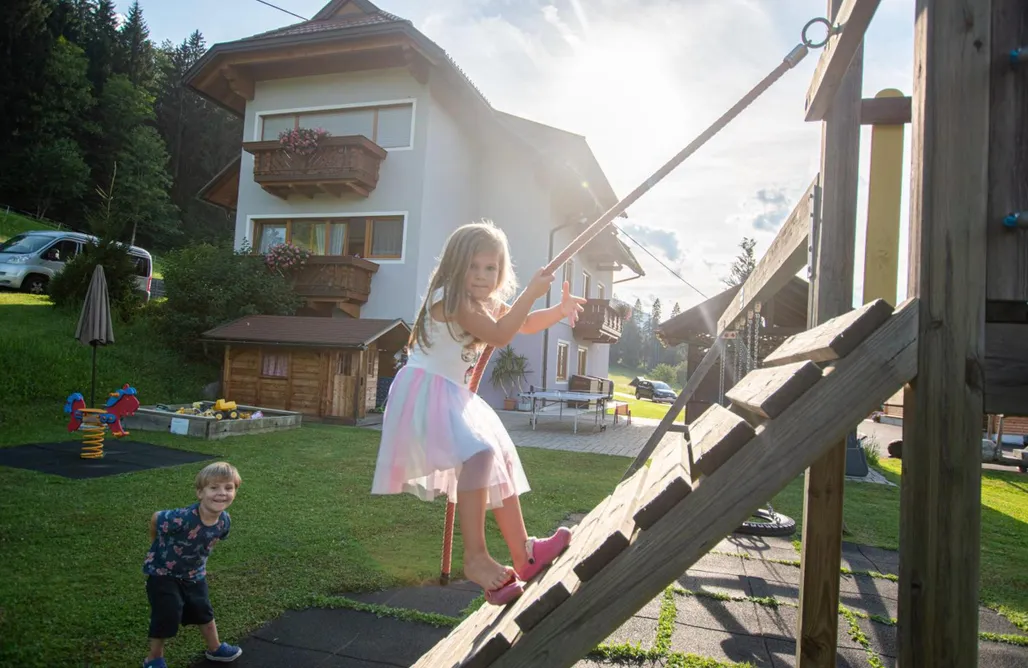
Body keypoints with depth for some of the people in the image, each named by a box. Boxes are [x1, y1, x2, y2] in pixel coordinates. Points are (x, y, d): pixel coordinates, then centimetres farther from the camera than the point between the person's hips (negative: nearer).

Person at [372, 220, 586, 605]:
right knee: (478, 453, -31)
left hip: (452, 396, 10)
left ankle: (522, 553, 22)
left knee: (500, 462, 12)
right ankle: (475, 557, -22)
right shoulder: (449, 297, -18)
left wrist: (561, 310, 1)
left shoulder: (488, 303, 12)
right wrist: (532, 292, -23)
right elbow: (499, 335, -27)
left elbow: (527, 323, 19)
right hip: (426, 392, -10)